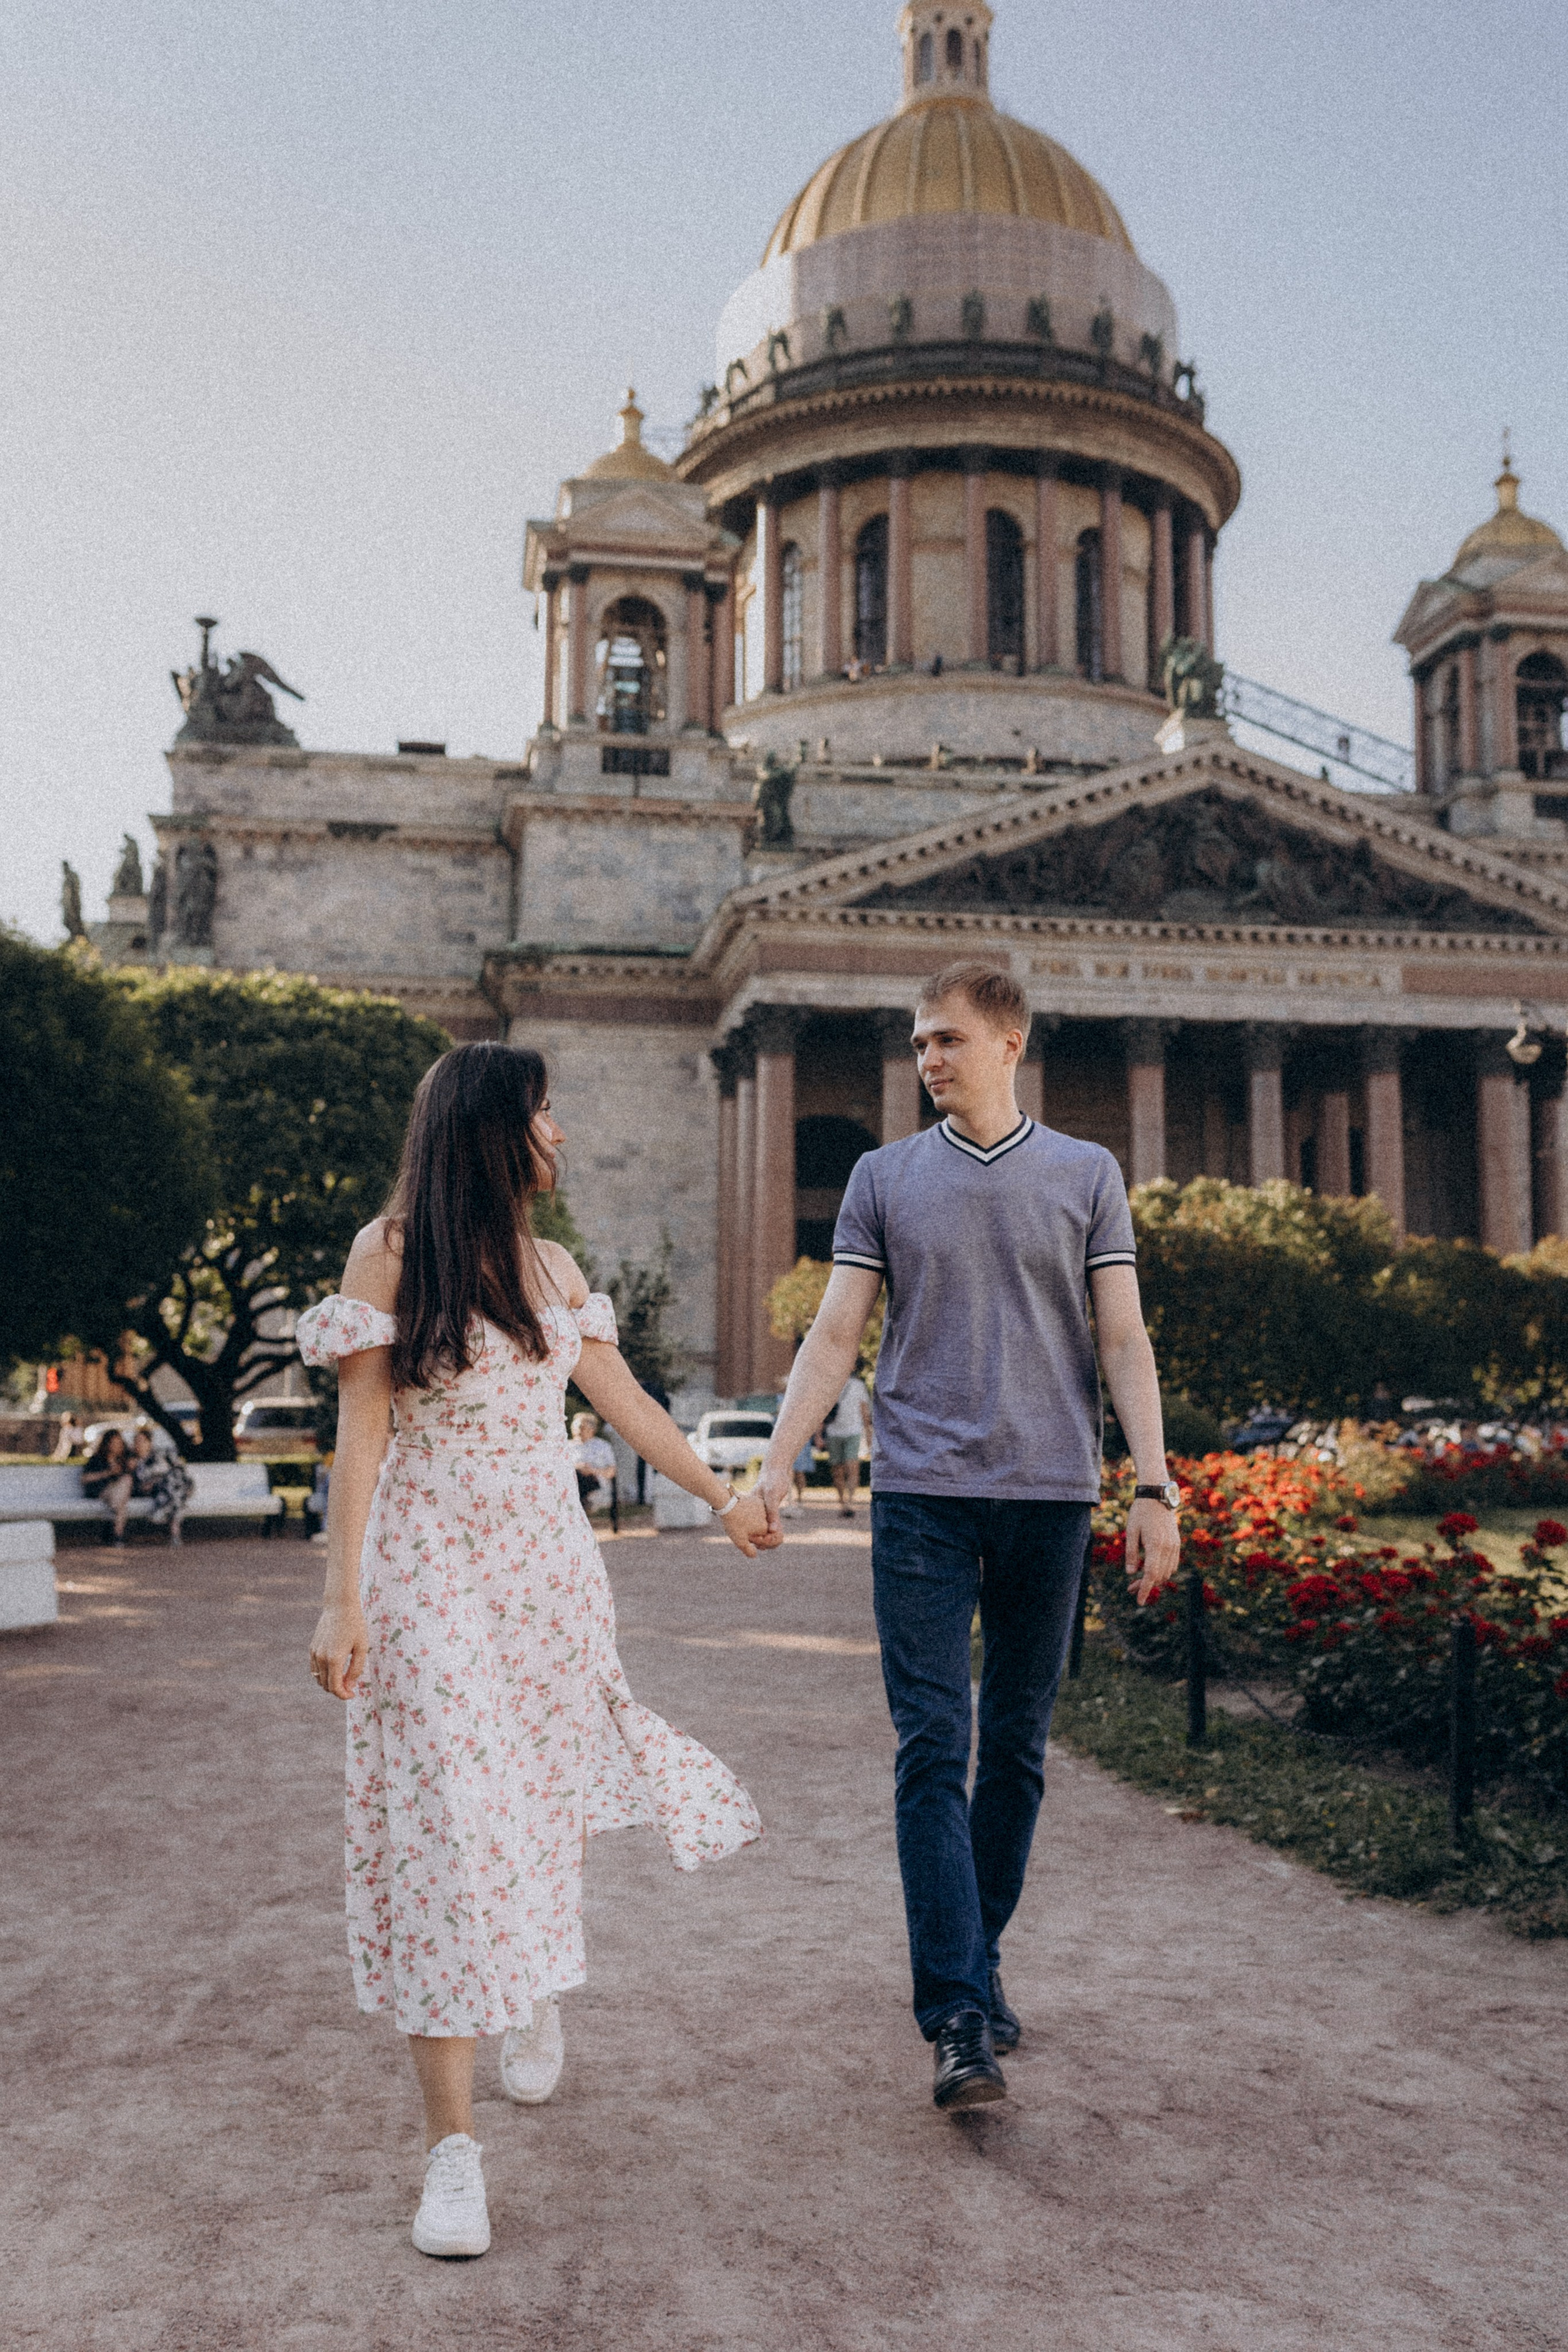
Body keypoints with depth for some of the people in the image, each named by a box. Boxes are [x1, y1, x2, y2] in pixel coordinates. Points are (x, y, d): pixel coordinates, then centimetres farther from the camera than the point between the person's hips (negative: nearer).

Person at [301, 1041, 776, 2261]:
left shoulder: (550, 1265, 10)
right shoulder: (393, 1251, -6)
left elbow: (625, 1401, 18)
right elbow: (362, 1430, -8)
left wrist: (723, 1495, 23)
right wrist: (342, 1599, -12)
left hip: (547, 1558, 5)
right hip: (431, 1566, -5)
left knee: (555, 1794, 10)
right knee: (448, 1819, -7)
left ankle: (539, 1992, 41)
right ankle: (452, 2144, -1)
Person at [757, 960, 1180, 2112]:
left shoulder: (1087, 1175, 8)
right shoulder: (885, 1176, 8)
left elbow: (1124, 1341, 4)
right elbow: (835, 1337, 6)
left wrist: (1155, 1487, -4)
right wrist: (776, 1464, -4)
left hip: (1050, 1495, 1)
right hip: (922, 1495, -1)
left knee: (1017, 1748, 9)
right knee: (933, 1751, -7)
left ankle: (981, 1962, 26)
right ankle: (960, 2021, -5)